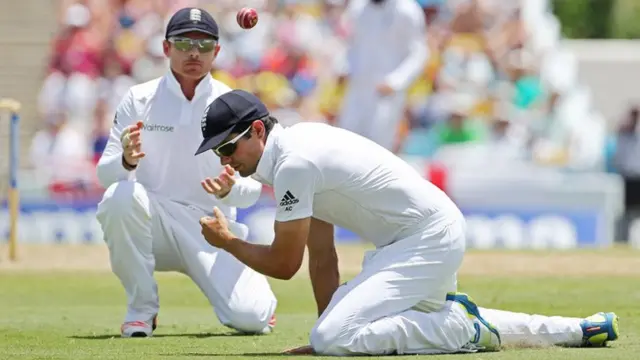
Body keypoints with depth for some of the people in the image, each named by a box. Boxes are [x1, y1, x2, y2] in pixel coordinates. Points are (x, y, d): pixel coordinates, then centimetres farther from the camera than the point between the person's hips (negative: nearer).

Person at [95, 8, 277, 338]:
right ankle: (141, 309, -13)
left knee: (250, 318, -23)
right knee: (121, 195, -34)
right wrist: (126, 160, -28)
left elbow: (252, 190, -2)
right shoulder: (139, 100, -1)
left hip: (212, 230, 0)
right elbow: (105, 174, -4)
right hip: (153, 225, 0)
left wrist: (229, 189, -26)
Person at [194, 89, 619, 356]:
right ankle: (578, 329, 26)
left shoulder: (293, 163, -16)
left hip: (428, 237, -11)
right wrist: (328, 327, 14)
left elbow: (284, 264, -10)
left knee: (334, 340, -21)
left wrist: (227, 242, 6)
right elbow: (321, 255, 17)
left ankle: (463, 328, -10)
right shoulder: (300, 143, 15)